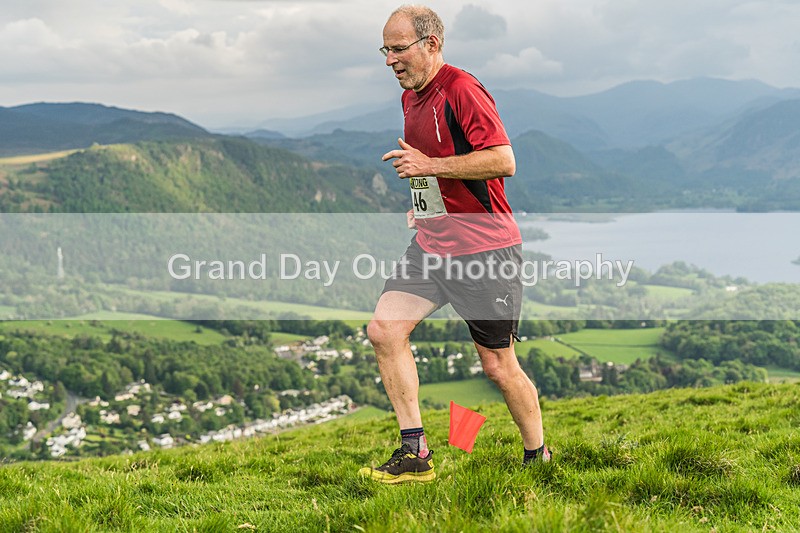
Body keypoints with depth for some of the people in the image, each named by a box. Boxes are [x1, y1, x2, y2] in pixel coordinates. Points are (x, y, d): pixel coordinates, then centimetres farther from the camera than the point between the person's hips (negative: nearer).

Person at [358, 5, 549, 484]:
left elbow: (504, 161, -23)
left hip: (484, 248, -8)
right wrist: (423, 206, 16)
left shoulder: (462, 90, -14)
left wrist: (430, 165, -23)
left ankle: (538, 457, 22)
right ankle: (415, 454, 0)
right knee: (384, 330, -6)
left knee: (499, 367, 0)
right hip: (431, 245, 8)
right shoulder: (411, 98, 14)